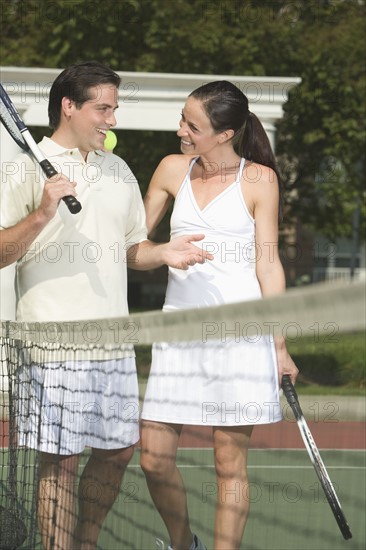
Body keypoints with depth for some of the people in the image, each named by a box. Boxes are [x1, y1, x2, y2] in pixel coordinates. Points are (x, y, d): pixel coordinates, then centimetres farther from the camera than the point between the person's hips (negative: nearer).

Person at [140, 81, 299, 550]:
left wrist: (280, 346, -1)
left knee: (230, 463, -1)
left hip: (241, 332, -3)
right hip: (179, 330, 3)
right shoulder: (173, 170, 9)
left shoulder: (258, 179, 0)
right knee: (154, 458, -1)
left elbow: (268, 265, 1)